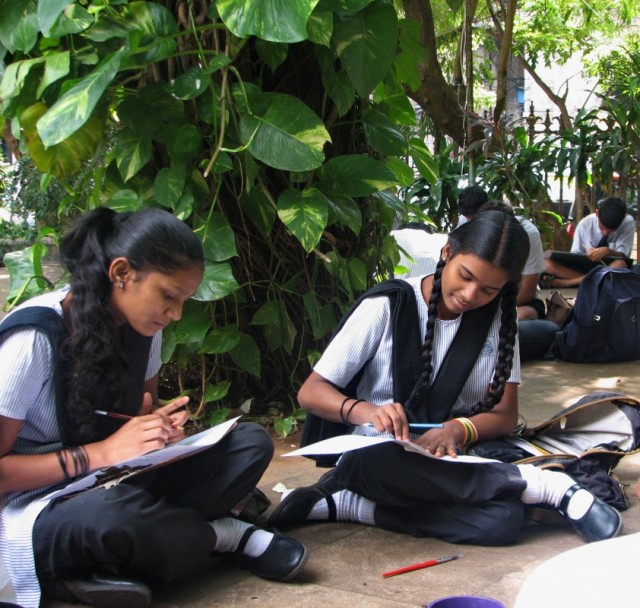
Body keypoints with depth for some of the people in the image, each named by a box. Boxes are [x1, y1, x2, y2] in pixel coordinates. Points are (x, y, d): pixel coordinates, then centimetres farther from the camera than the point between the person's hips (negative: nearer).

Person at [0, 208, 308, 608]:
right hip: (40, 509, -6)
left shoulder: (141, 328, 1)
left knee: (251, 443, -9)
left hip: (121, 484, 7)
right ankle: (223, 536, -10)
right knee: (112, 512, -41)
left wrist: (162, 428, -6)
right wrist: (100, 453, -26)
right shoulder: (34, 338, -20)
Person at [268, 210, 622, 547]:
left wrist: (460, 429, -22)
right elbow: (311, 391, -9)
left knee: (505, 519, -31)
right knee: (375, 464, -41)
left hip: (446, 457, 3)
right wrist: (366, 411, -31)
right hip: (374, 452, -2)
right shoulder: (388, 306, -8)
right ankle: (542, 484, -25)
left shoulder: (497, 317, 3)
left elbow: (505, 414, 1)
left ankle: (349, 506, -21)